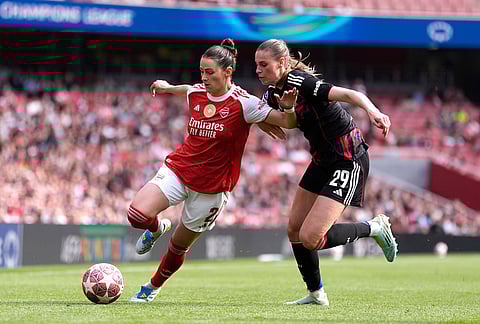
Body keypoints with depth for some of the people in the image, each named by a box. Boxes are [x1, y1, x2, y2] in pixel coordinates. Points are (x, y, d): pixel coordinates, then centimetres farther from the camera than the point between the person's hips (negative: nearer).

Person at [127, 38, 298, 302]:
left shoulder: (244, 104, -14)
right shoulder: (195, 94, 0)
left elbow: (288, 123, -16)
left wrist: (288, 108, -37)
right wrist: (167, 88, 42)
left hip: (212, 187, -3)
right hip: (178, 169, 3)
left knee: (179, 247, 9)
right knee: (138, 214, -22)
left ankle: (152, 287, 37)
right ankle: (157, 228, 15)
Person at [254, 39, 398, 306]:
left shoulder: (300, 81, -23)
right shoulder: (273, 92, 3)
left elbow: (350, 95, -34)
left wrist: (372, 111, -54)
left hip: (348, 160, -9)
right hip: (322, 161, 9)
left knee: (310, 238, -16)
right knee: (295, 229, 12)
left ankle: (375, 228, 5)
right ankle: (316, 294, 28)